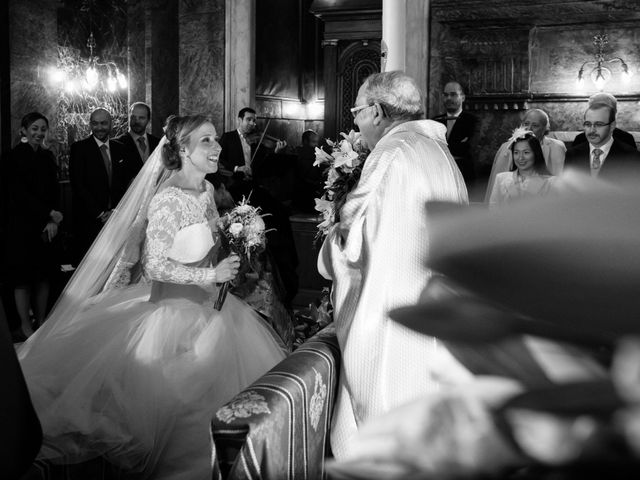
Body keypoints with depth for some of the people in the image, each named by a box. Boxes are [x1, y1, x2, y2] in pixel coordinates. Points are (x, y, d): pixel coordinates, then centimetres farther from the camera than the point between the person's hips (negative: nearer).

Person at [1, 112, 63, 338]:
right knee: (23, 277, 1)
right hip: (21, 225, -5)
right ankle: (26, 326, 10)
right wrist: (49, 214, -13)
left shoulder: (47, 156, 9)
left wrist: (52, 220, -7)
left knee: (44, 275, 7)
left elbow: (54, 191, 6)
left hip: (46, 226, 5)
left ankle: (41, 322, 17)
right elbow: (19, 193, -11)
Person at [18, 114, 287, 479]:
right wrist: (211, 275, -21)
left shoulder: (207, 189, 4)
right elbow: (155, 266, -22)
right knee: (179, 395, 2)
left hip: (209, 303, 8)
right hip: (177, 309, -8)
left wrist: (234, 248, 4)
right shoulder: (168, 200, -21)